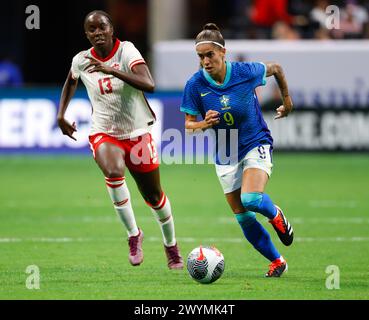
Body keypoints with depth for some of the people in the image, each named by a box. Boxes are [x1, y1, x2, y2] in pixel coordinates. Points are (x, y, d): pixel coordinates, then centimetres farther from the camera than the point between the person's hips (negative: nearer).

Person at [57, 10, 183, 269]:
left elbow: (149, 85, -32)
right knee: (114, 172, -33)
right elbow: (71, 82, 23)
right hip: (104, 133, 1)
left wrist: (111, 70, -39)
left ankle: (171, 246, 37)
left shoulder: (127, 51, -15)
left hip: (138, 133, -1)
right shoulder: (81, 61, -3)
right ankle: (133, 234, -17)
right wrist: (61, 115, 13)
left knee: (154, 196, 10)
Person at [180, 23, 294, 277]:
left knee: (251, 199, -26)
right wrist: (204, 124, -27)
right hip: (225, 155, 3)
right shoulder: (195, 85, -13)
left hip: (256, 144, -3)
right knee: (243, 218, 3)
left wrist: (287, 101, 13)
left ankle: (276, 214, 10)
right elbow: (189, 125, -5)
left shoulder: (245, 72, -16)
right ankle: (277, 261, 21)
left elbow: (276, 68, 4)